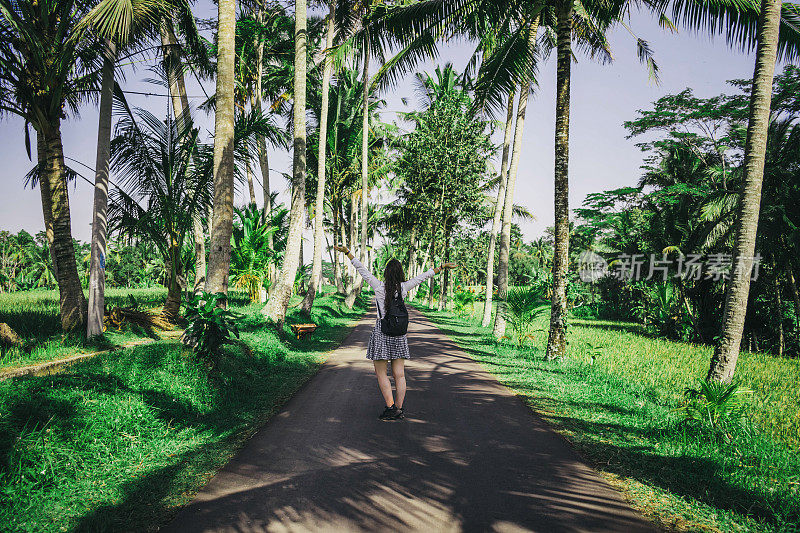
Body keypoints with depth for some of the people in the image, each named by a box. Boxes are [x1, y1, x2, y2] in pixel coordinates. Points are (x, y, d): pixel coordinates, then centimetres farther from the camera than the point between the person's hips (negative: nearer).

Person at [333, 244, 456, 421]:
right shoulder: (404, 288, -1)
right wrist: (442, 267, 19)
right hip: (399, 333, 3)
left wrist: (347, 252, -4)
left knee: (381, 373, 4)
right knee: (399, 374, 7)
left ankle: (391, 407, -3)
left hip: (381, 332, -3)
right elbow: (424, 276, 8)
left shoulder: (379, 287, -8)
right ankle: (399, 409, 8)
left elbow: (362, 269, -7)